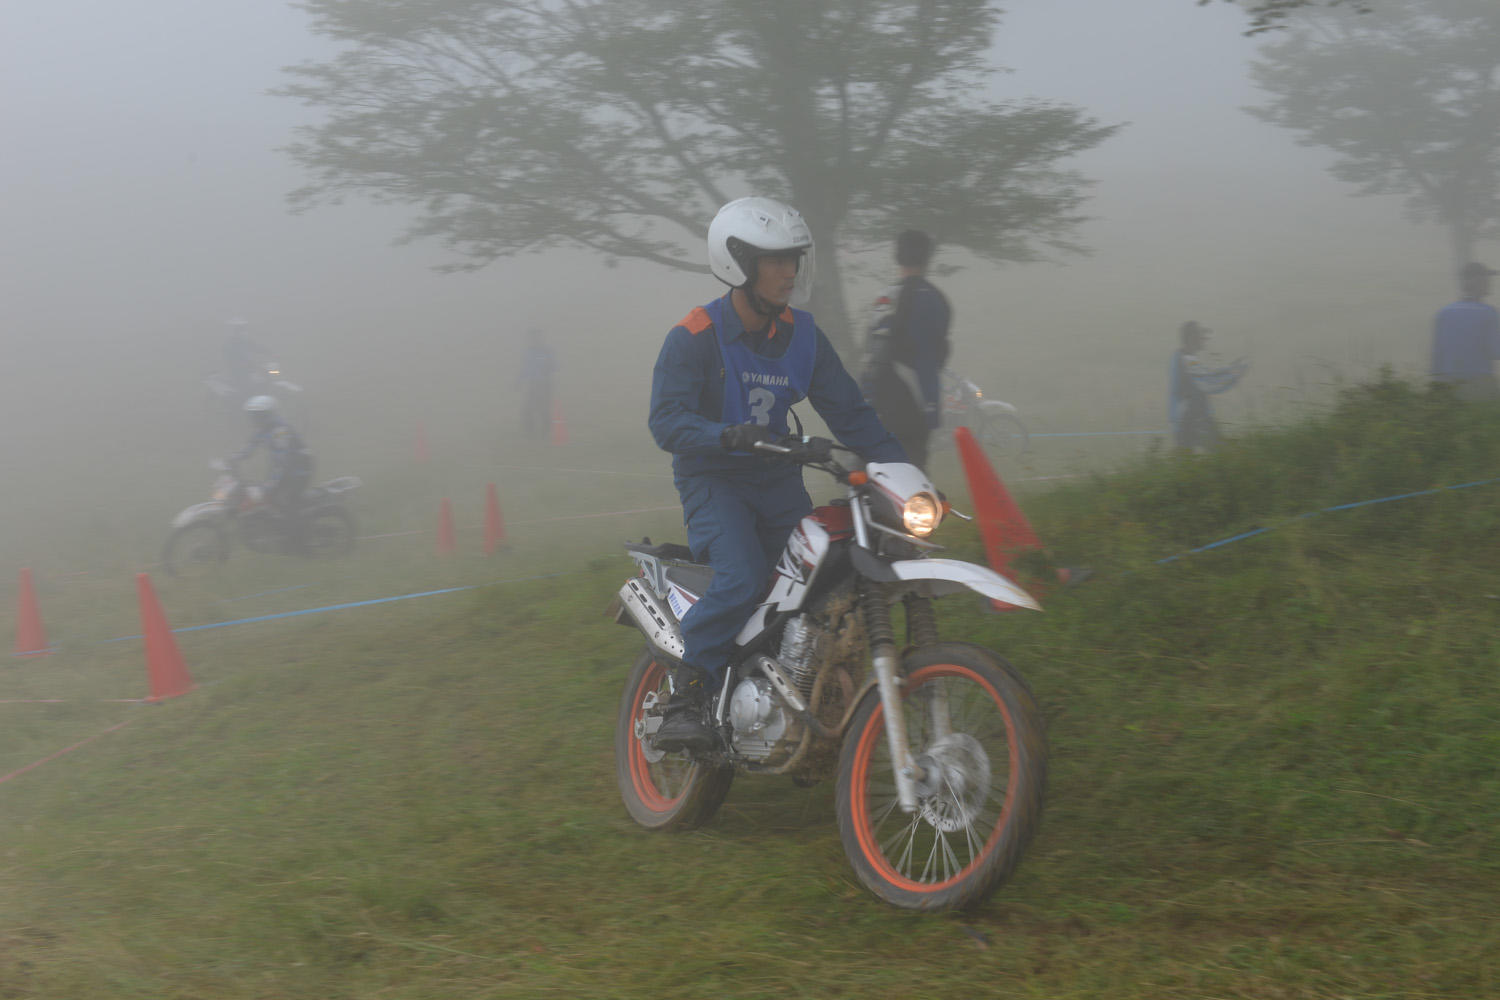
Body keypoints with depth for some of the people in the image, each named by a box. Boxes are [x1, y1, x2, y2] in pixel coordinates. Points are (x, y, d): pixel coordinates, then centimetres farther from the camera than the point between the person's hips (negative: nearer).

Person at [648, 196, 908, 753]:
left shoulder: (802, 336, 4)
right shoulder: (693, 339, -12)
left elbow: (847, 411, 4)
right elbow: (667, 420, -23)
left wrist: (904, 471, -7)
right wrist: (728, 435, -42)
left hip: (777, 478, 6)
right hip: (712, 481, -6)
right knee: (742, 578, -31)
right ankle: (684, 699, -23)